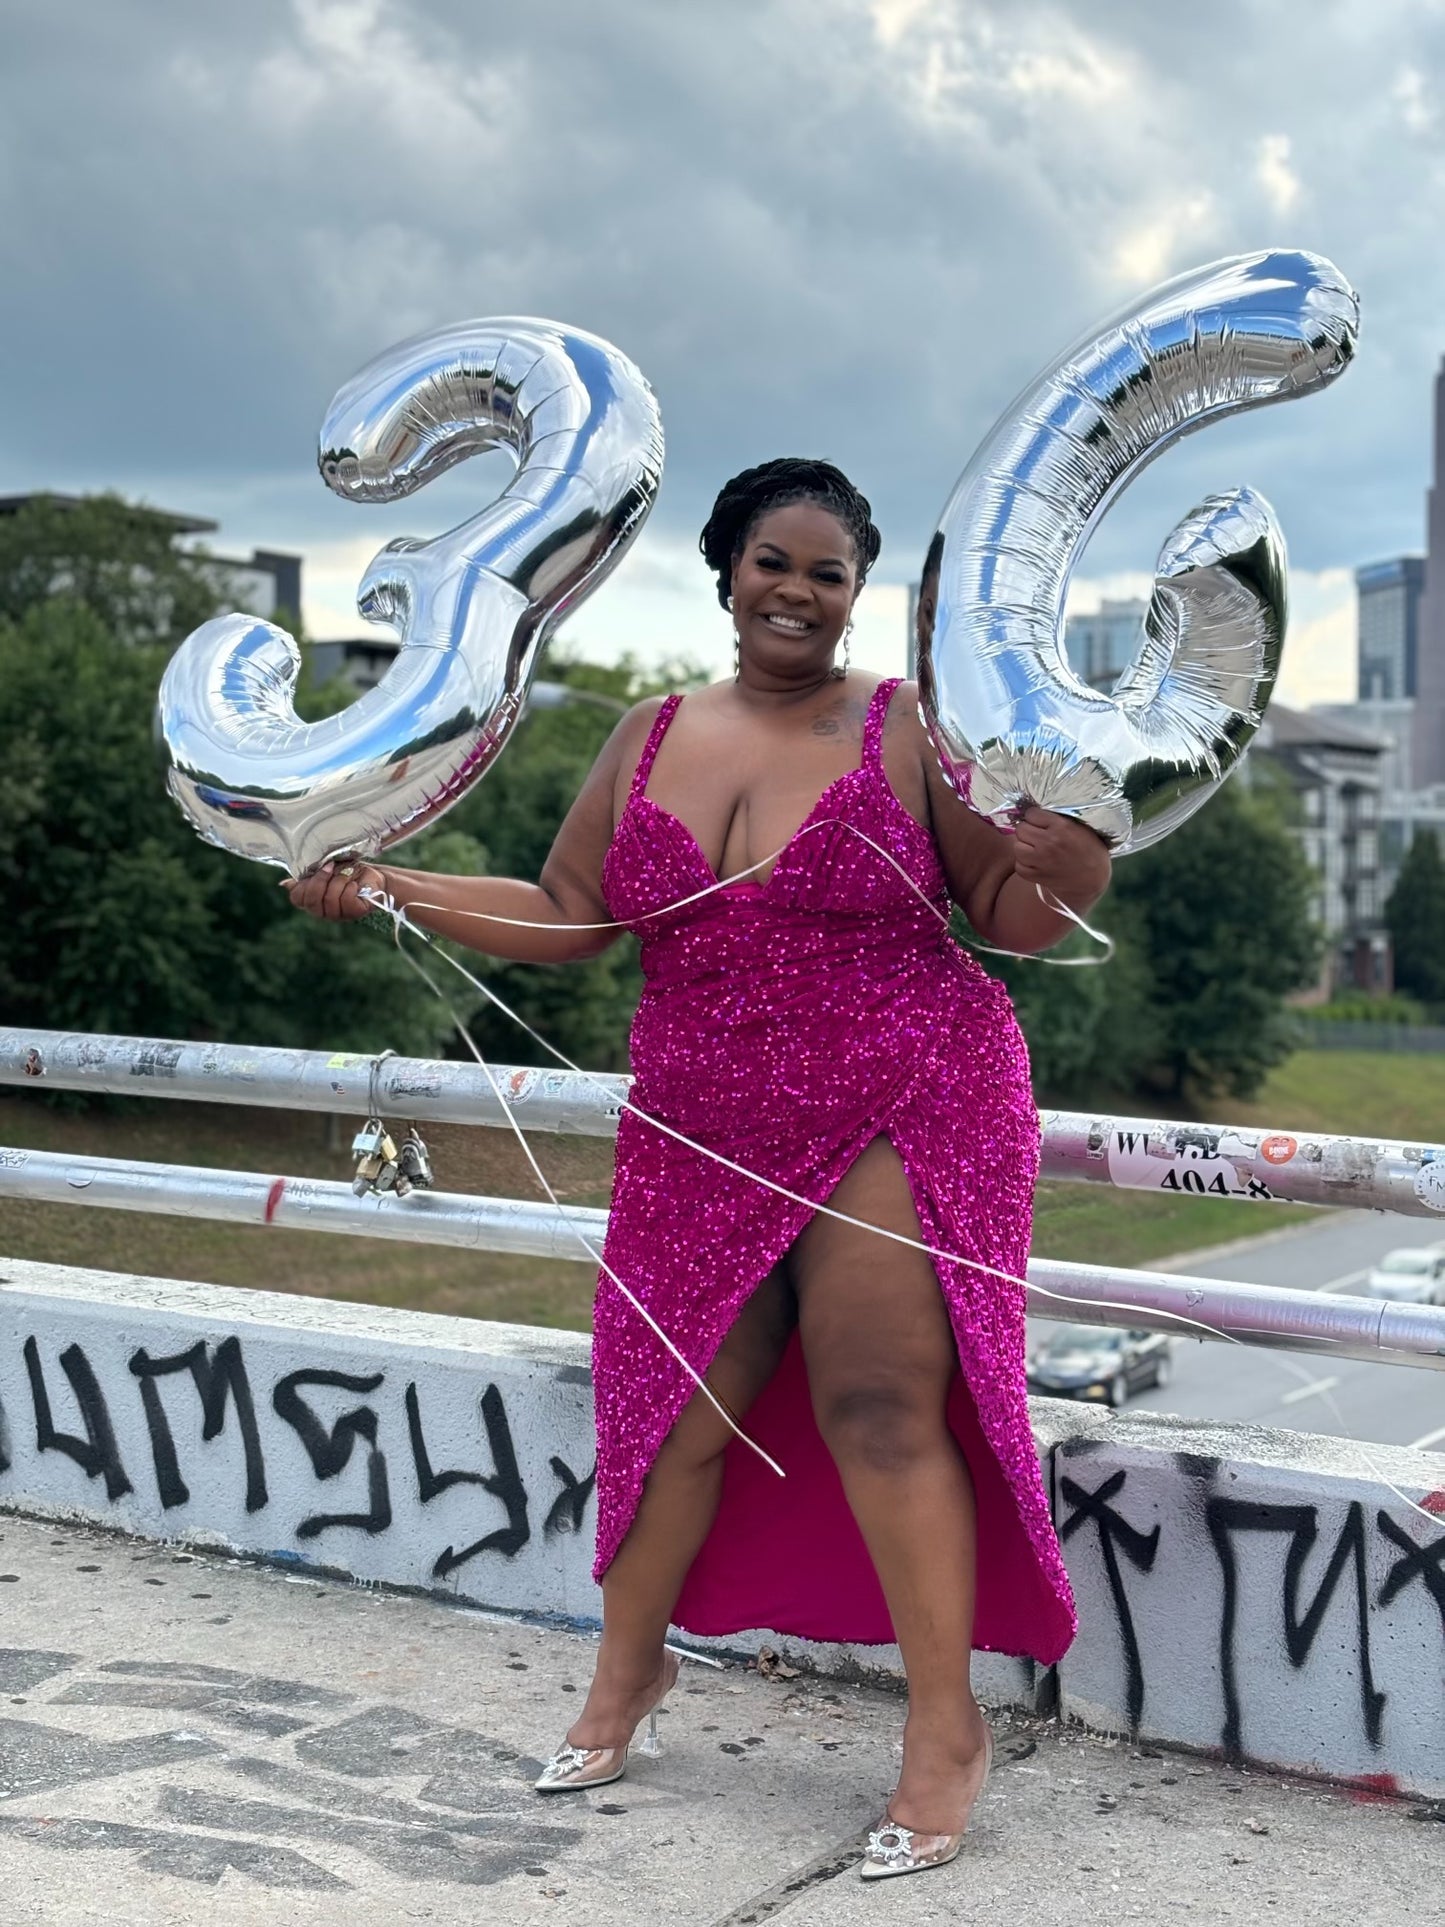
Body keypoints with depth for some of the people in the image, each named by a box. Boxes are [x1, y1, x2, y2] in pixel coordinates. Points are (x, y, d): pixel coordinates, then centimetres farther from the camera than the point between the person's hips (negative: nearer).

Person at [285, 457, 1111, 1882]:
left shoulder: (912, 732, -2)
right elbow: (566, 917, 9)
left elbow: (1017, 920, -2)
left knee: (879, 1406, -9)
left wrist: (1071, 848, -23)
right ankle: (629, 1668, 34)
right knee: (674, 1401, 9)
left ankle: (947, 1731, 7)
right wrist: (388, 885, 1)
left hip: (899, 1117, -4)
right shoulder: (652, 739, 9)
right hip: (706, 1138, 4)